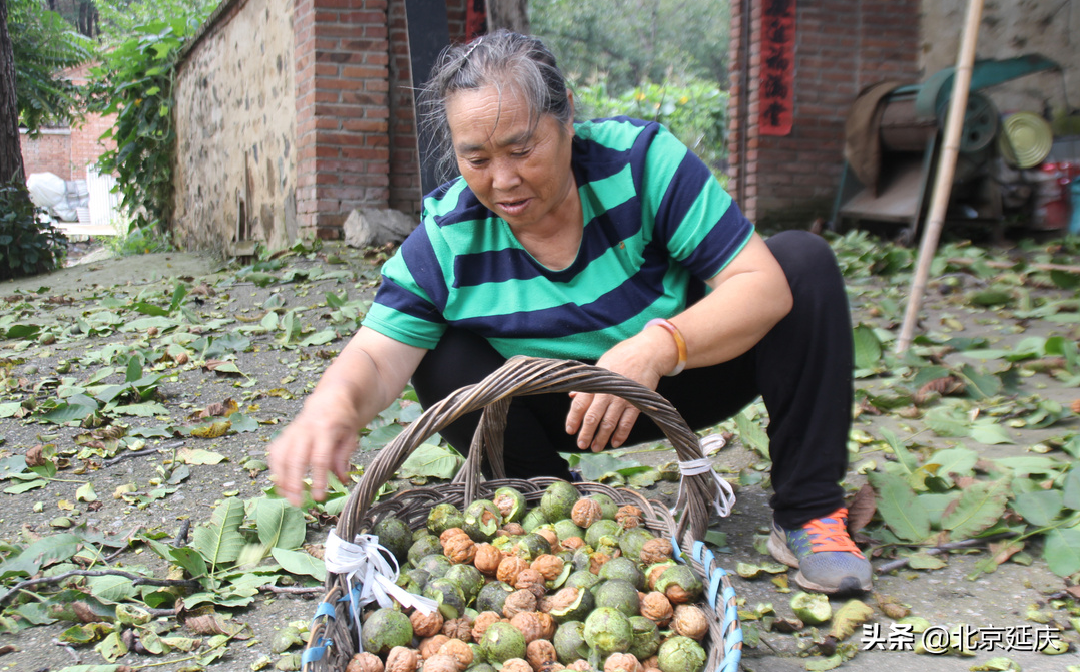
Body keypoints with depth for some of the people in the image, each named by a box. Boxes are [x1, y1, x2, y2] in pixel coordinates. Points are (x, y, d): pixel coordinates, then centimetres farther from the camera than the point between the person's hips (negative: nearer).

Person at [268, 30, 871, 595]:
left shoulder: (641, 159, -22)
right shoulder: (444, 239, -17)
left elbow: (762, 284, -27)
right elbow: (378, 357, -22)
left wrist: (656, 347, -44)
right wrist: (336, 402, -48)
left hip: (689, 375, -1)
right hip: (565, 411, 1)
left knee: (804, 259, -21)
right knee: (442, 359, -20)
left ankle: (809, 512, -13)